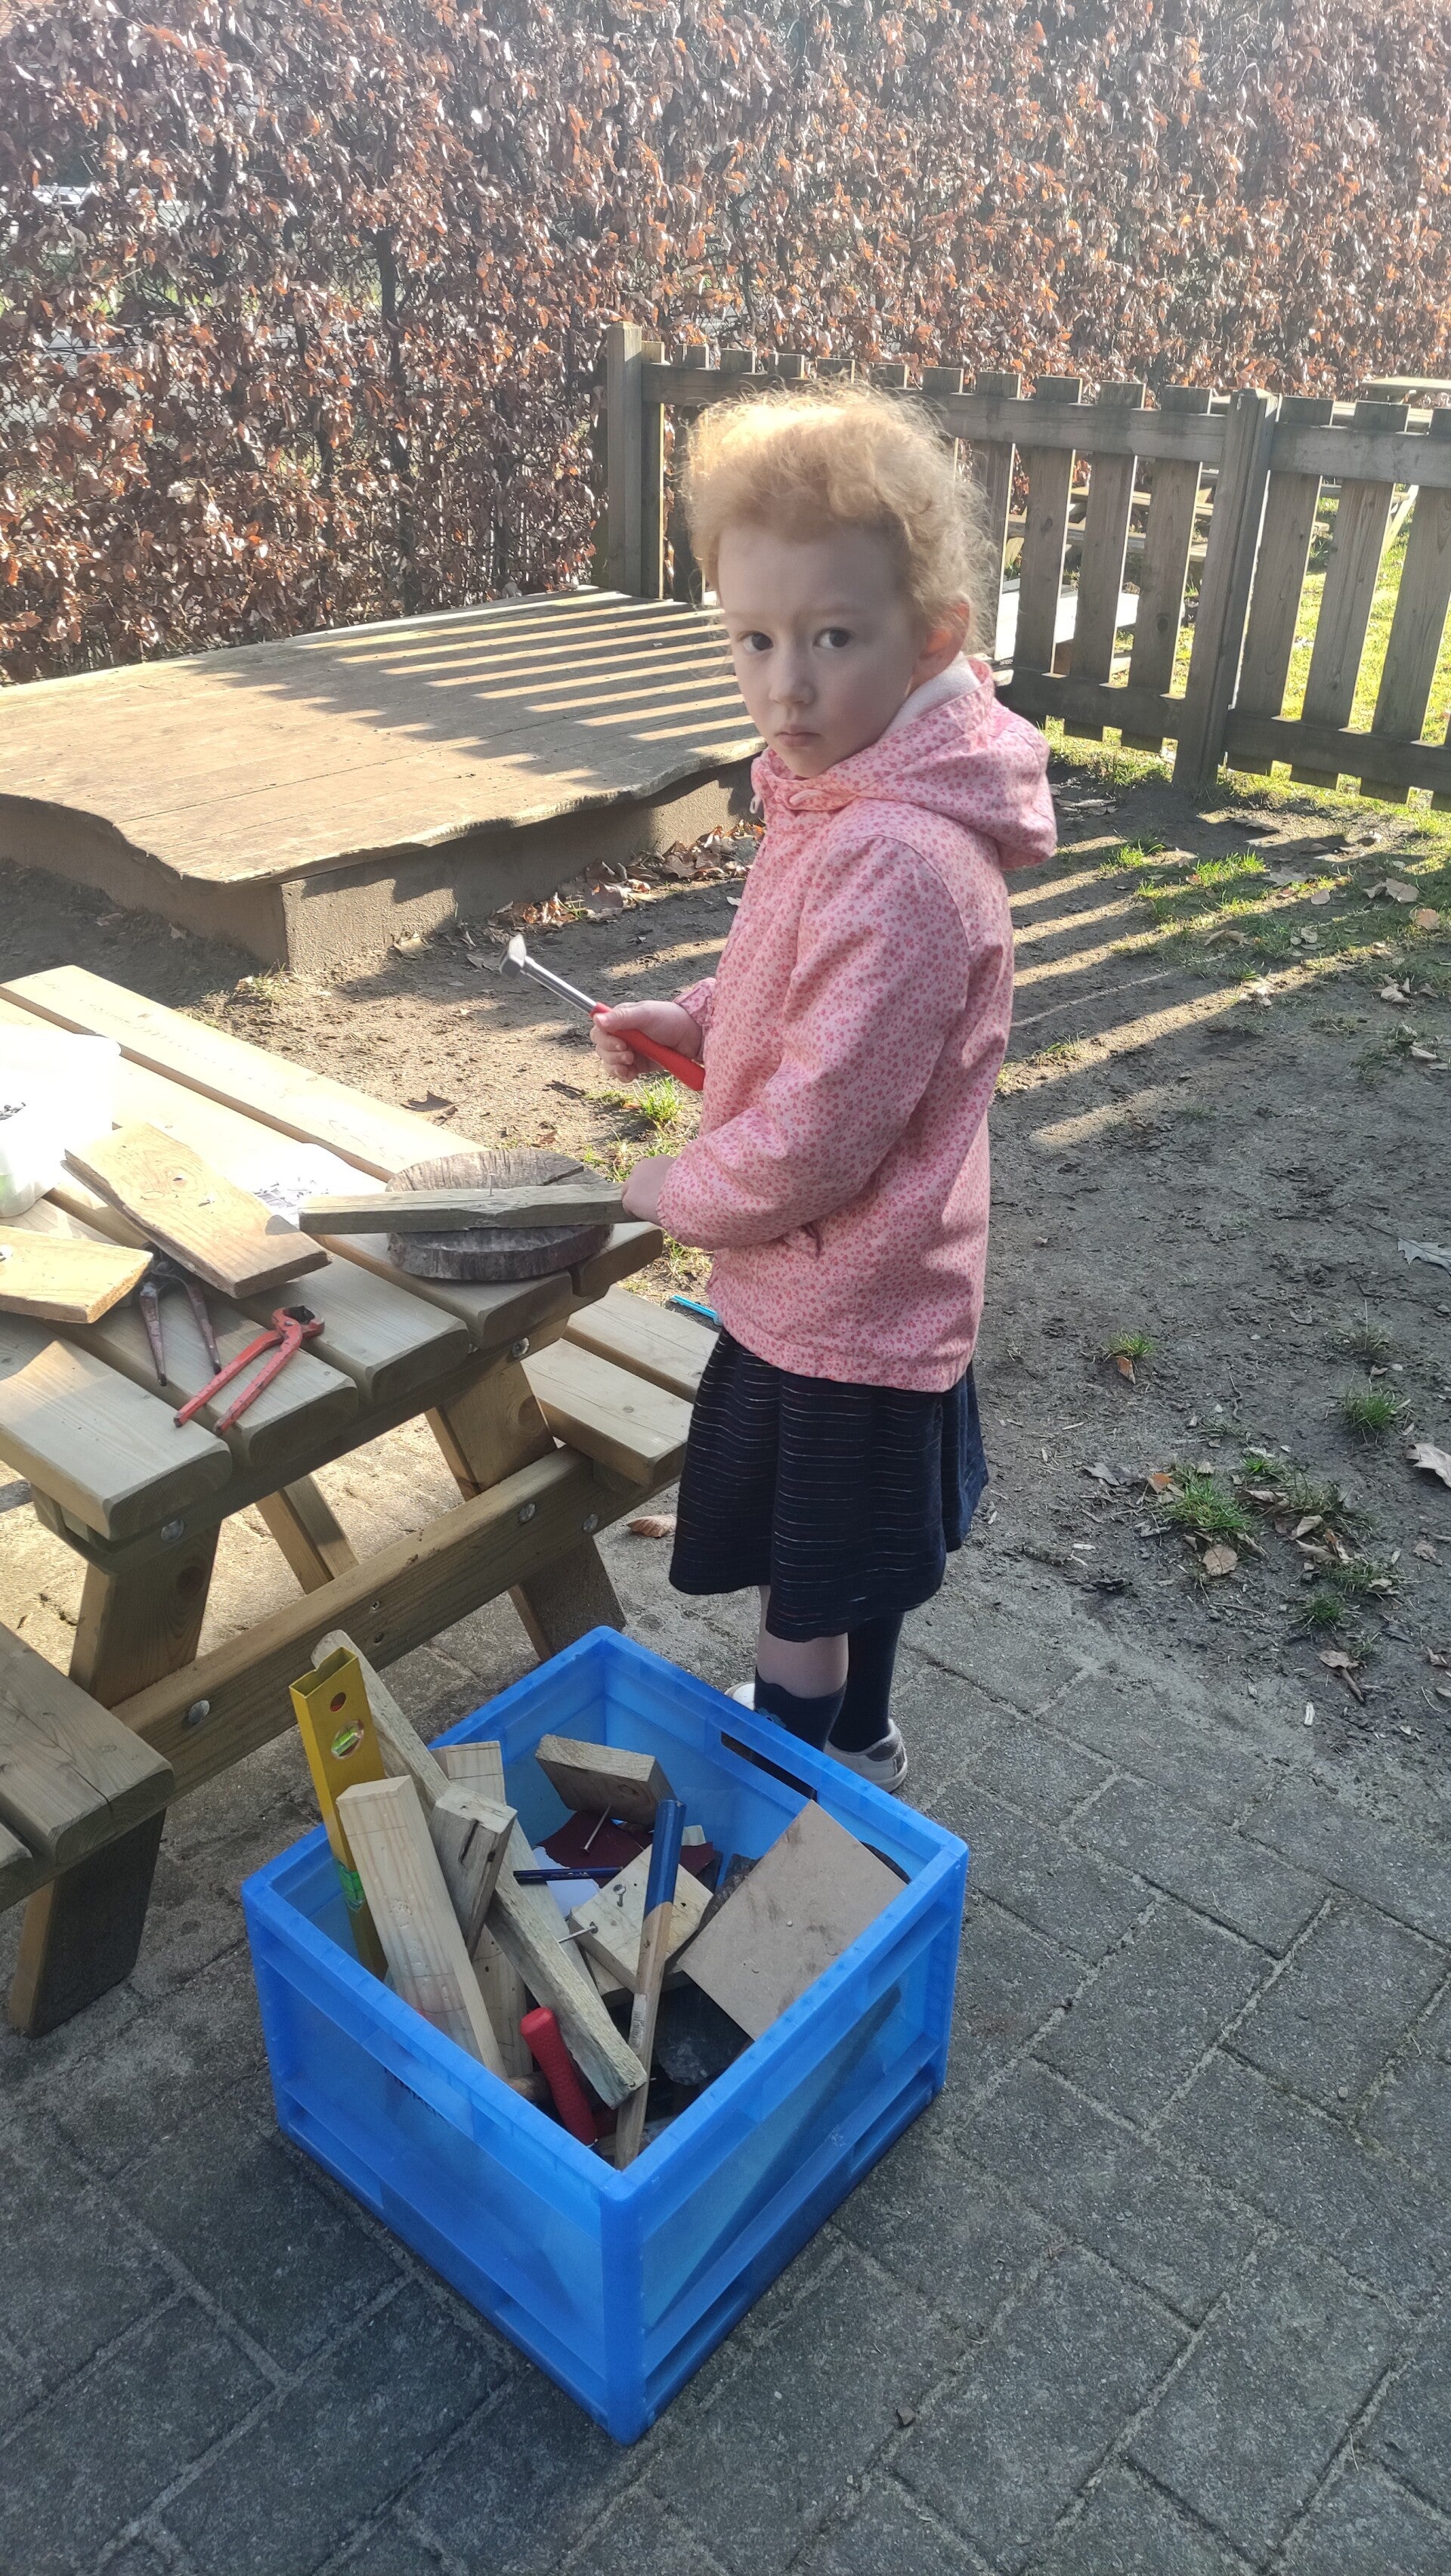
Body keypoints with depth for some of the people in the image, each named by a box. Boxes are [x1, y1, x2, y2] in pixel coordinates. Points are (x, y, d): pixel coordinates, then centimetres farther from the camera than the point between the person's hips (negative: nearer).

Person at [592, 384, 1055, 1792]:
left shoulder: (896, 864, -30)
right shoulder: (845, 796, 2)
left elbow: (814, 1141, -29)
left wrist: (675, 1190, -11)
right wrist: (689, 1021, 2)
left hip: (829, 1314, -10)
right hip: (875, 1289, 10)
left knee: (801, 1611, 11)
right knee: (856, 1557, 29)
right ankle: (854, 1745, 52)